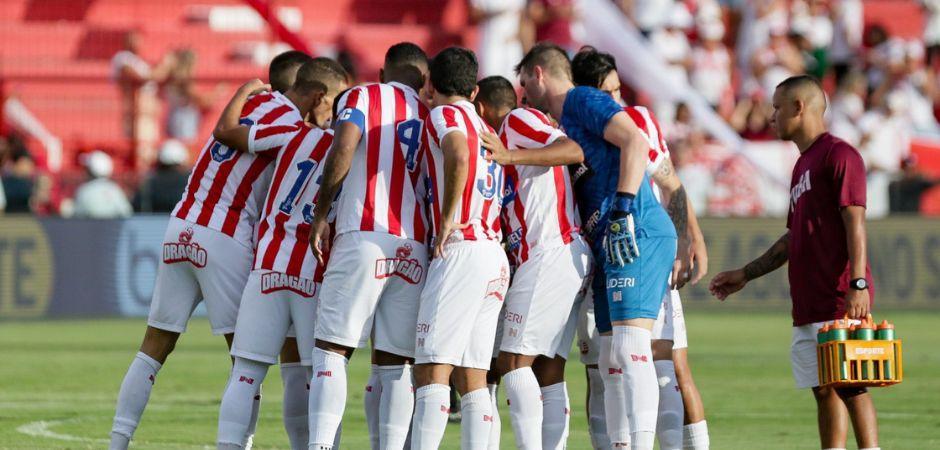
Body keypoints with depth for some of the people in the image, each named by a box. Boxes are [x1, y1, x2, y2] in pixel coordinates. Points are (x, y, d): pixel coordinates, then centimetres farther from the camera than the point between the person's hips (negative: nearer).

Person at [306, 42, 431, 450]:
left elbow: (343, 149, -10)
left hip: (363, 237, -3)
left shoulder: (362, 97, 7)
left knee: (332, 350, -5)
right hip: (416, 246, 3)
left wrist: (321, 213, -3)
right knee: (395, 363, 7)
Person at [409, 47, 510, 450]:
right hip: (496, 255, 8)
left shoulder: (444, 115, -1)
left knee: (433, 371, -13)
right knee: (471, 377, 6)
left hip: (461, 251, -8)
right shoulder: (487, 130, 24)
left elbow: (458, 158, -21)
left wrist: (448, 220, -16)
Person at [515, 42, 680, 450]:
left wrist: (623, 210, -23)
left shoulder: (583, 101, -1)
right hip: (610, 247, 10)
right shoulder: (566, 125, 27)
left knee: (630, 348, -18)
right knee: (612, 362, 7)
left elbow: (635, 141, -16)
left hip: (639, 235, -10)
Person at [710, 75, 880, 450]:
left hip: (840, 302, -9)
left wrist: (858, 283, -22)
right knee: (823, 390, 7)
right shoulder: (803, 165, 22)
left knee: (850, 386, -12)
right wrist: (745, 274, 28)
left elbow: (854, 223, -14)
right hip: (808, 304, 9)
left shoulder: (838, 155, -6)